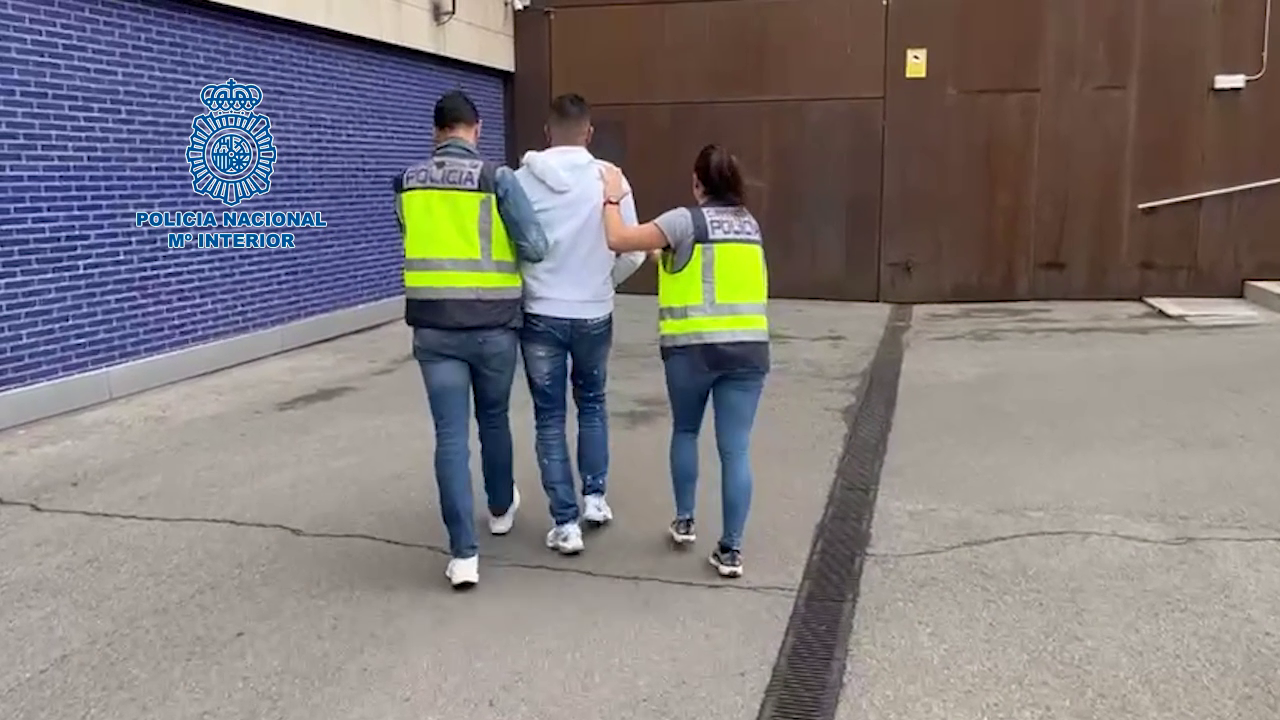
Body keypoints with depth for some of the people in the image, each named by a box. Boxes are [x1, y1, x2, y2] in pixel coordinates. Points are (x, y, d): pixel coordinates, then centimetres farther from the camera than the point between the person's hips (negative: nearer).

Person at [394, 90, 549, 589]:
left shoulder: (408, 183, 4)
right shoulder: (496, 177, -8)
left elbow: (416, 244, 13)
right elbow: (536, 248, -10)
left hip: (433, 327, 2)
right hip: (492, 325, -1)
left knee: (451, 435, 2)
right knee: (493, 419, 20)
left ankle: (463, 553, 1)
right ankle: (502, 508, 41)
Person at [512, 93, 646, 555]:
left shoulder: (521, 180, -7)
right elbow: (633, 252, -4)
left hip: (539, 315, 0)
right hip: (594, 315, 1)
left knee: (549, 418, 9)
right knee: (592, 404, 24)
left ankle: (565, 522, 10)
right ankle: (595, 497, 23)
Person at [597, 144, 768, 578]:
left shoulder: (686, 221, -6)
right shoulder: (750, 225, 12)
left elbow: (618, 240, -10)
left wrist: (612, 199, 4)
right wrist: (667, 252, 25)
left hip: (692, 347, -3)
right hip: (748, 348, 3)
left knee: (685, 431, 21)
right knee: (736, 448, 3)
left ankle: (684, 521, 30)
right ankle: (730, 548, 7)